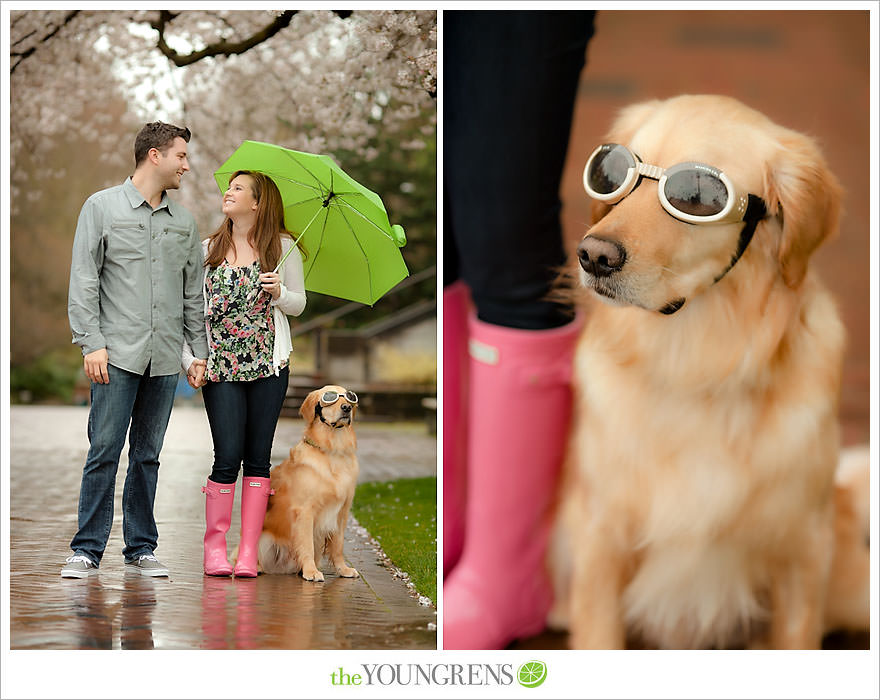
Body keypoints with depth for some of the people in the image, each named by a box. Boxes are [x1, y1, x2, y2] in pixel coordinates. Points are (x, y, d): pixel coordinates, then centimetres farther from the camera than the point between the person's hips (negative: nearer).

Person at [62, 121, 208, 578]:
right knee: (104, 451, -7)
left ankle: (141, 548, 13)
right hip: (118, 353, -4)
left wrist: (199, 350, 11)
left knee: (147, 455, 8)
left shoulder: (184, 221, 15)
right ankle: (87, 549, -1)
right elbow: (83, 281, -2)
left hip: (164, 358, 4)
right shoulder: (103, 207, 2)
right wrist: (92, 343, -11)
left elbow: (194, 292, 18)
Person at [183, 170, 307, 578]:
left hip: (268, 365, 0)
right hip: (220, 367, 0)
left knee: (258, 456, 2)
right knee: (228, 455, -7)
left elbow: (299, 304, 9)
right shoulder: (208, 250, 9)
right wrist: (190, 360, 0)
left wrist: (279, 292, -13)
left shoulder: (283, 248, 5)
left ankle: (249, 549, 6)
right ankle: (215, 544, 4)